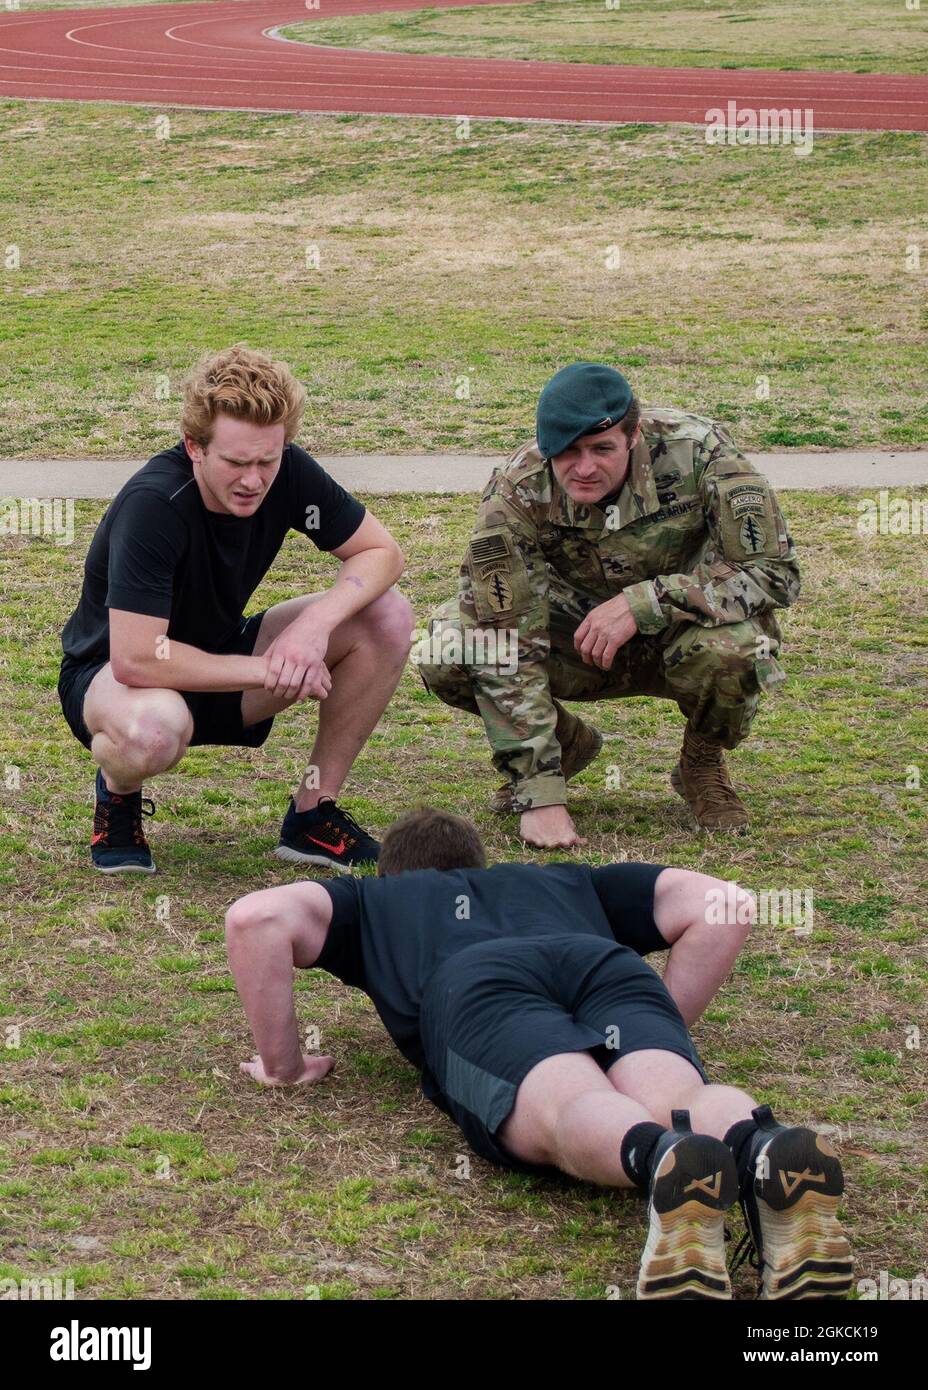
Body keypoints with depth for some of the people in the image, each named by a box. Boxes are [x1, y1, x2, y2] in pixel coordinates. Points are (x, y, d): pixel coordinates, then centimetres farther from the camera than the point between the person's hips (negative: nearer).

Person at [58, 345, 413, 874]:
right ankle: (117, 793, -4)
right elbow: (135, 660, -36)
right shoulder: (152, 505, -32)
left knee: (388, 618, -13)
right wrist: (269, 670, -27)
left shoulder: (289, 473, -15)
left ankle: (313, 816, 0)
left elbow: (382, 552, -5)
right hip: (109, 675, -6)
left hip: (220, 659, 6)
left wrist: (316, 622, -25)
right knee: (153, 729, -43)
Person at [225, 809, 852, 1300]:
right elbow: (723, 904, 34)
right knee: (679, 1100, -25)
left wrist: (284, 1064, 28)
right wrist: (663, 1031, 37)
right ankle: (765, 1148, -61)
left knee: (572, 1108, -31)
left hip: (479, 988, -2)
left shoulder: (372, 900, 41)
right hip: (610, 968, 2)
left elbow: (256, 918, 22)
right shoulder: (566, 882, 46)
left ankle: (660, 1158, -65)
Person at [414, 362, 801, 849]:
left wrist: (643, 602, -37)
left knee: (732, 645, -37)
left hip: (680, 634, -1)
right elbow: (509, 642, -27)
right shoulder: (517, 492, -24)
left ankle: (703, 762, -1)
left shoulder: (695, 451, -28)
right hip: (579, 640, 2)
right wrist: (540, 795, -33)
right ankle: (566, 743, 8)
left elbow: (775, 570, -27)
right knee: (448, 650, -23)